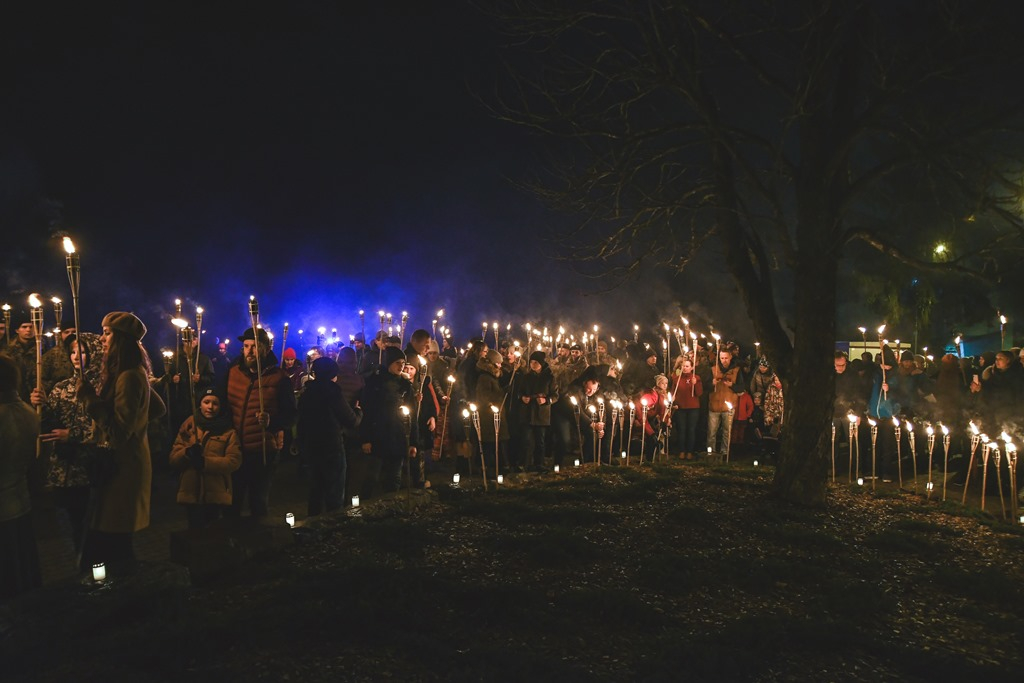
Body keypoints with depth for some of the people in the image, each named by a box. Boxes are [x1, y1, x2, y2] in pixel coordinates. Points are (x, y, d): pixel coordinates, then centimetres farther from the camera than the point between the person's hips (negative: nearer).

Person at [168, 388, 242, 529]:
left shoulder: (228, 431, 3)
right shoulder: (189, 425, 9)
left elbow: (234, 461, -8)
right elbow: (173, 458, 6)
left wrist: (205, 462, -20)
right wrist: (187, 453, -17)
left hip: (217, 495, -2)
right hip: (191, 493, 2)